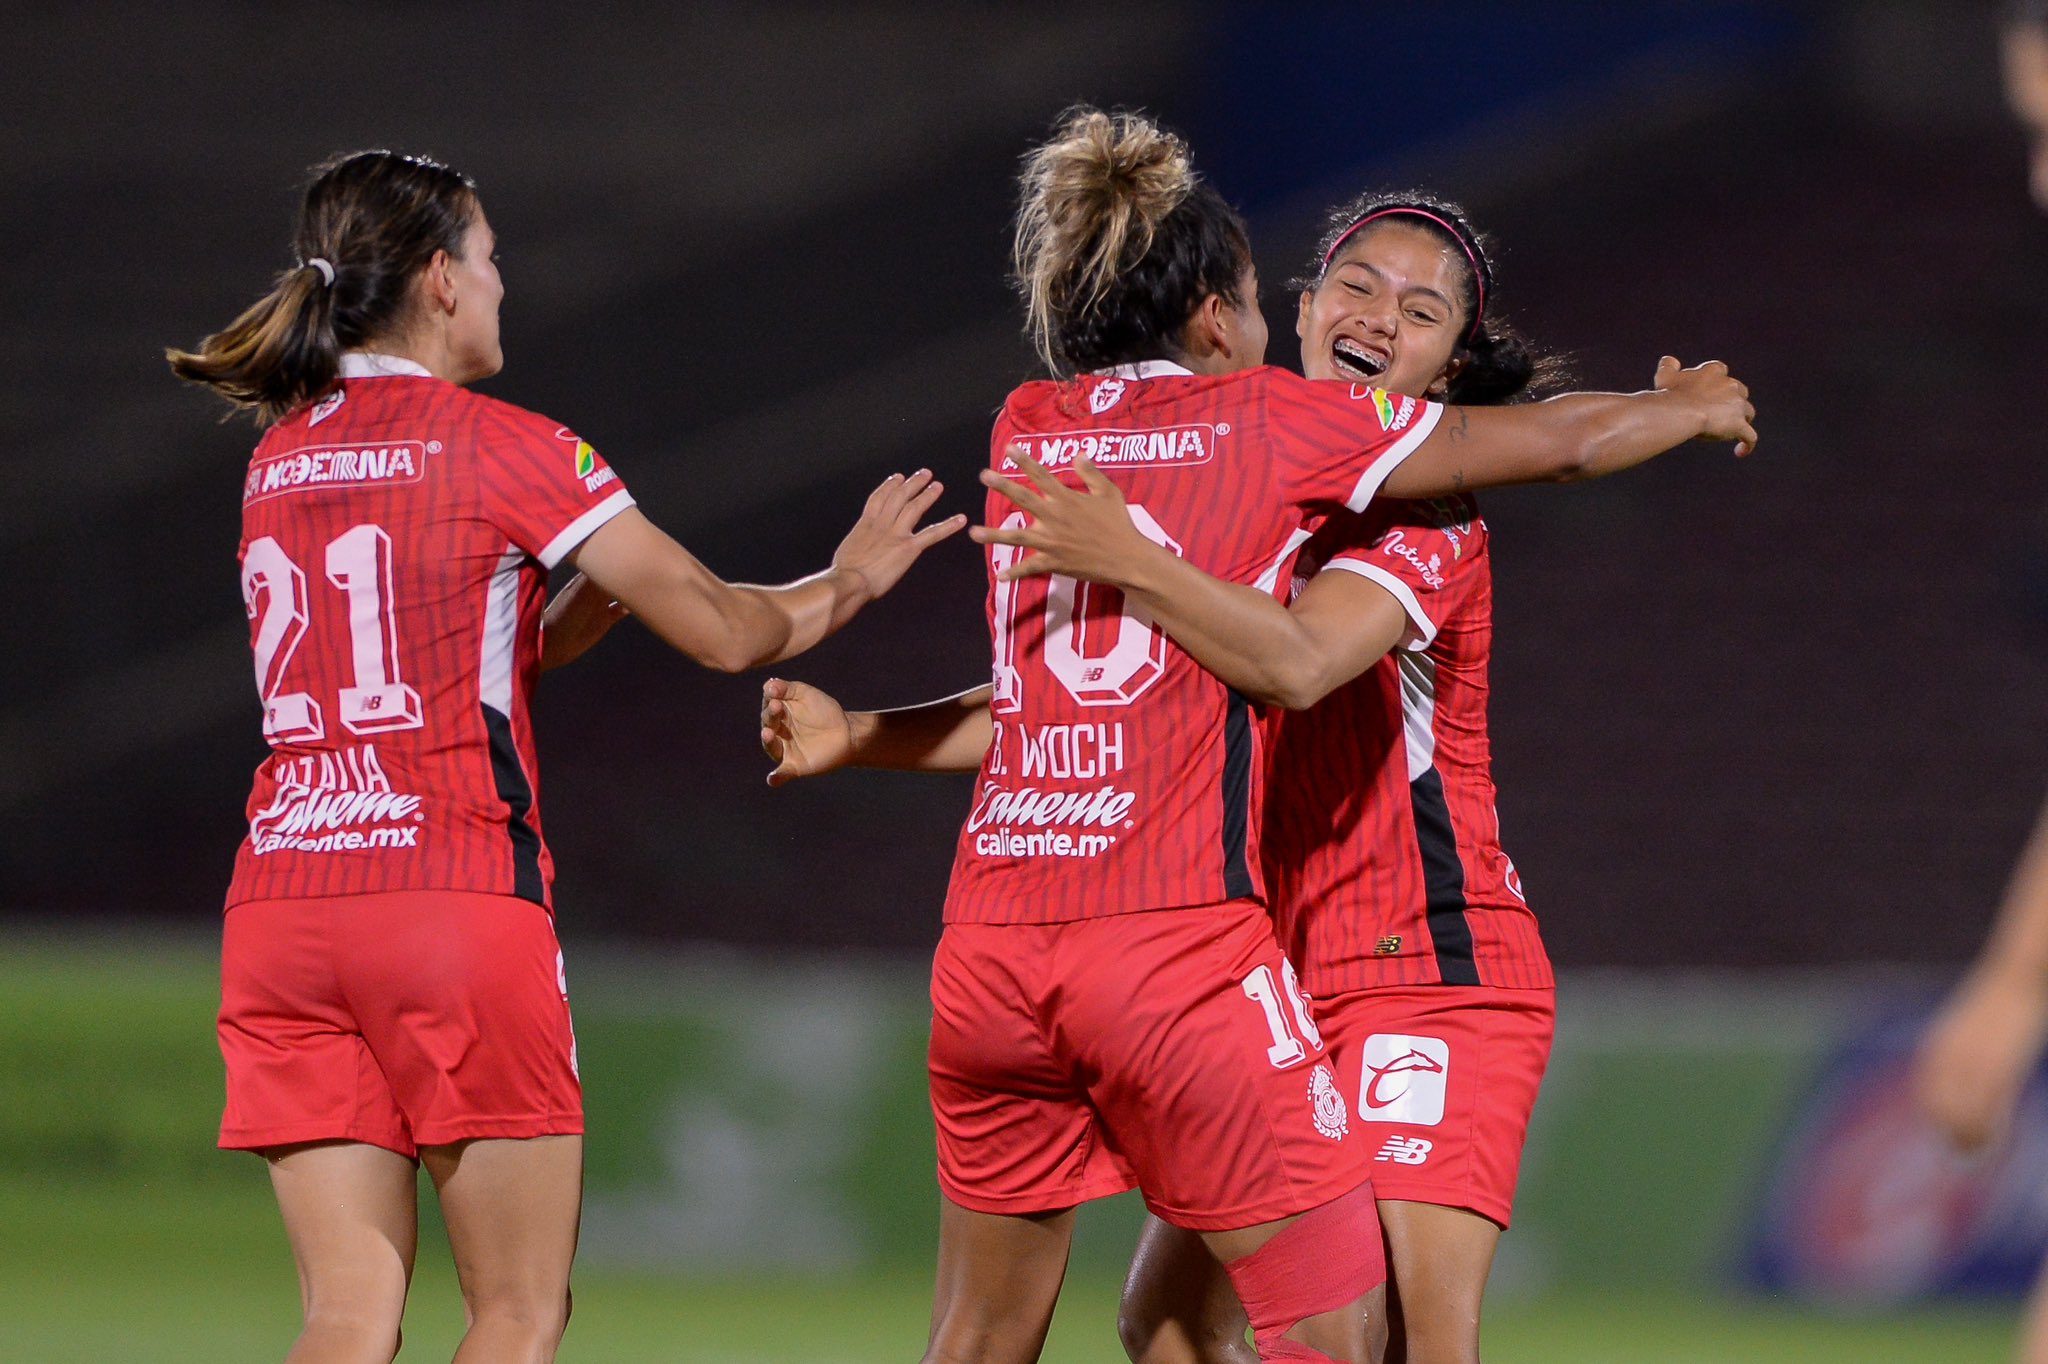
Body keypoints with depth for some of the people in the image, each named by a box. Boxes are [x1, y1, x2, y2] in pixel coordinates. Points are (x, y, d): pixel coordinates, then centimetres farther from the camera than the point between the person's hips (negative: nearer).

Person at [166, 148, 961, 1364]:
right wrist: (849, 581, 17)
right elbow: (721, 630, 0)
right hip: (458, 900, -5)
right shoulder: (503, 447, -3)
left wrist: (605, 589, 19)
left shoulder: (279, 461, 15)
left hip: (279, 905, 5)